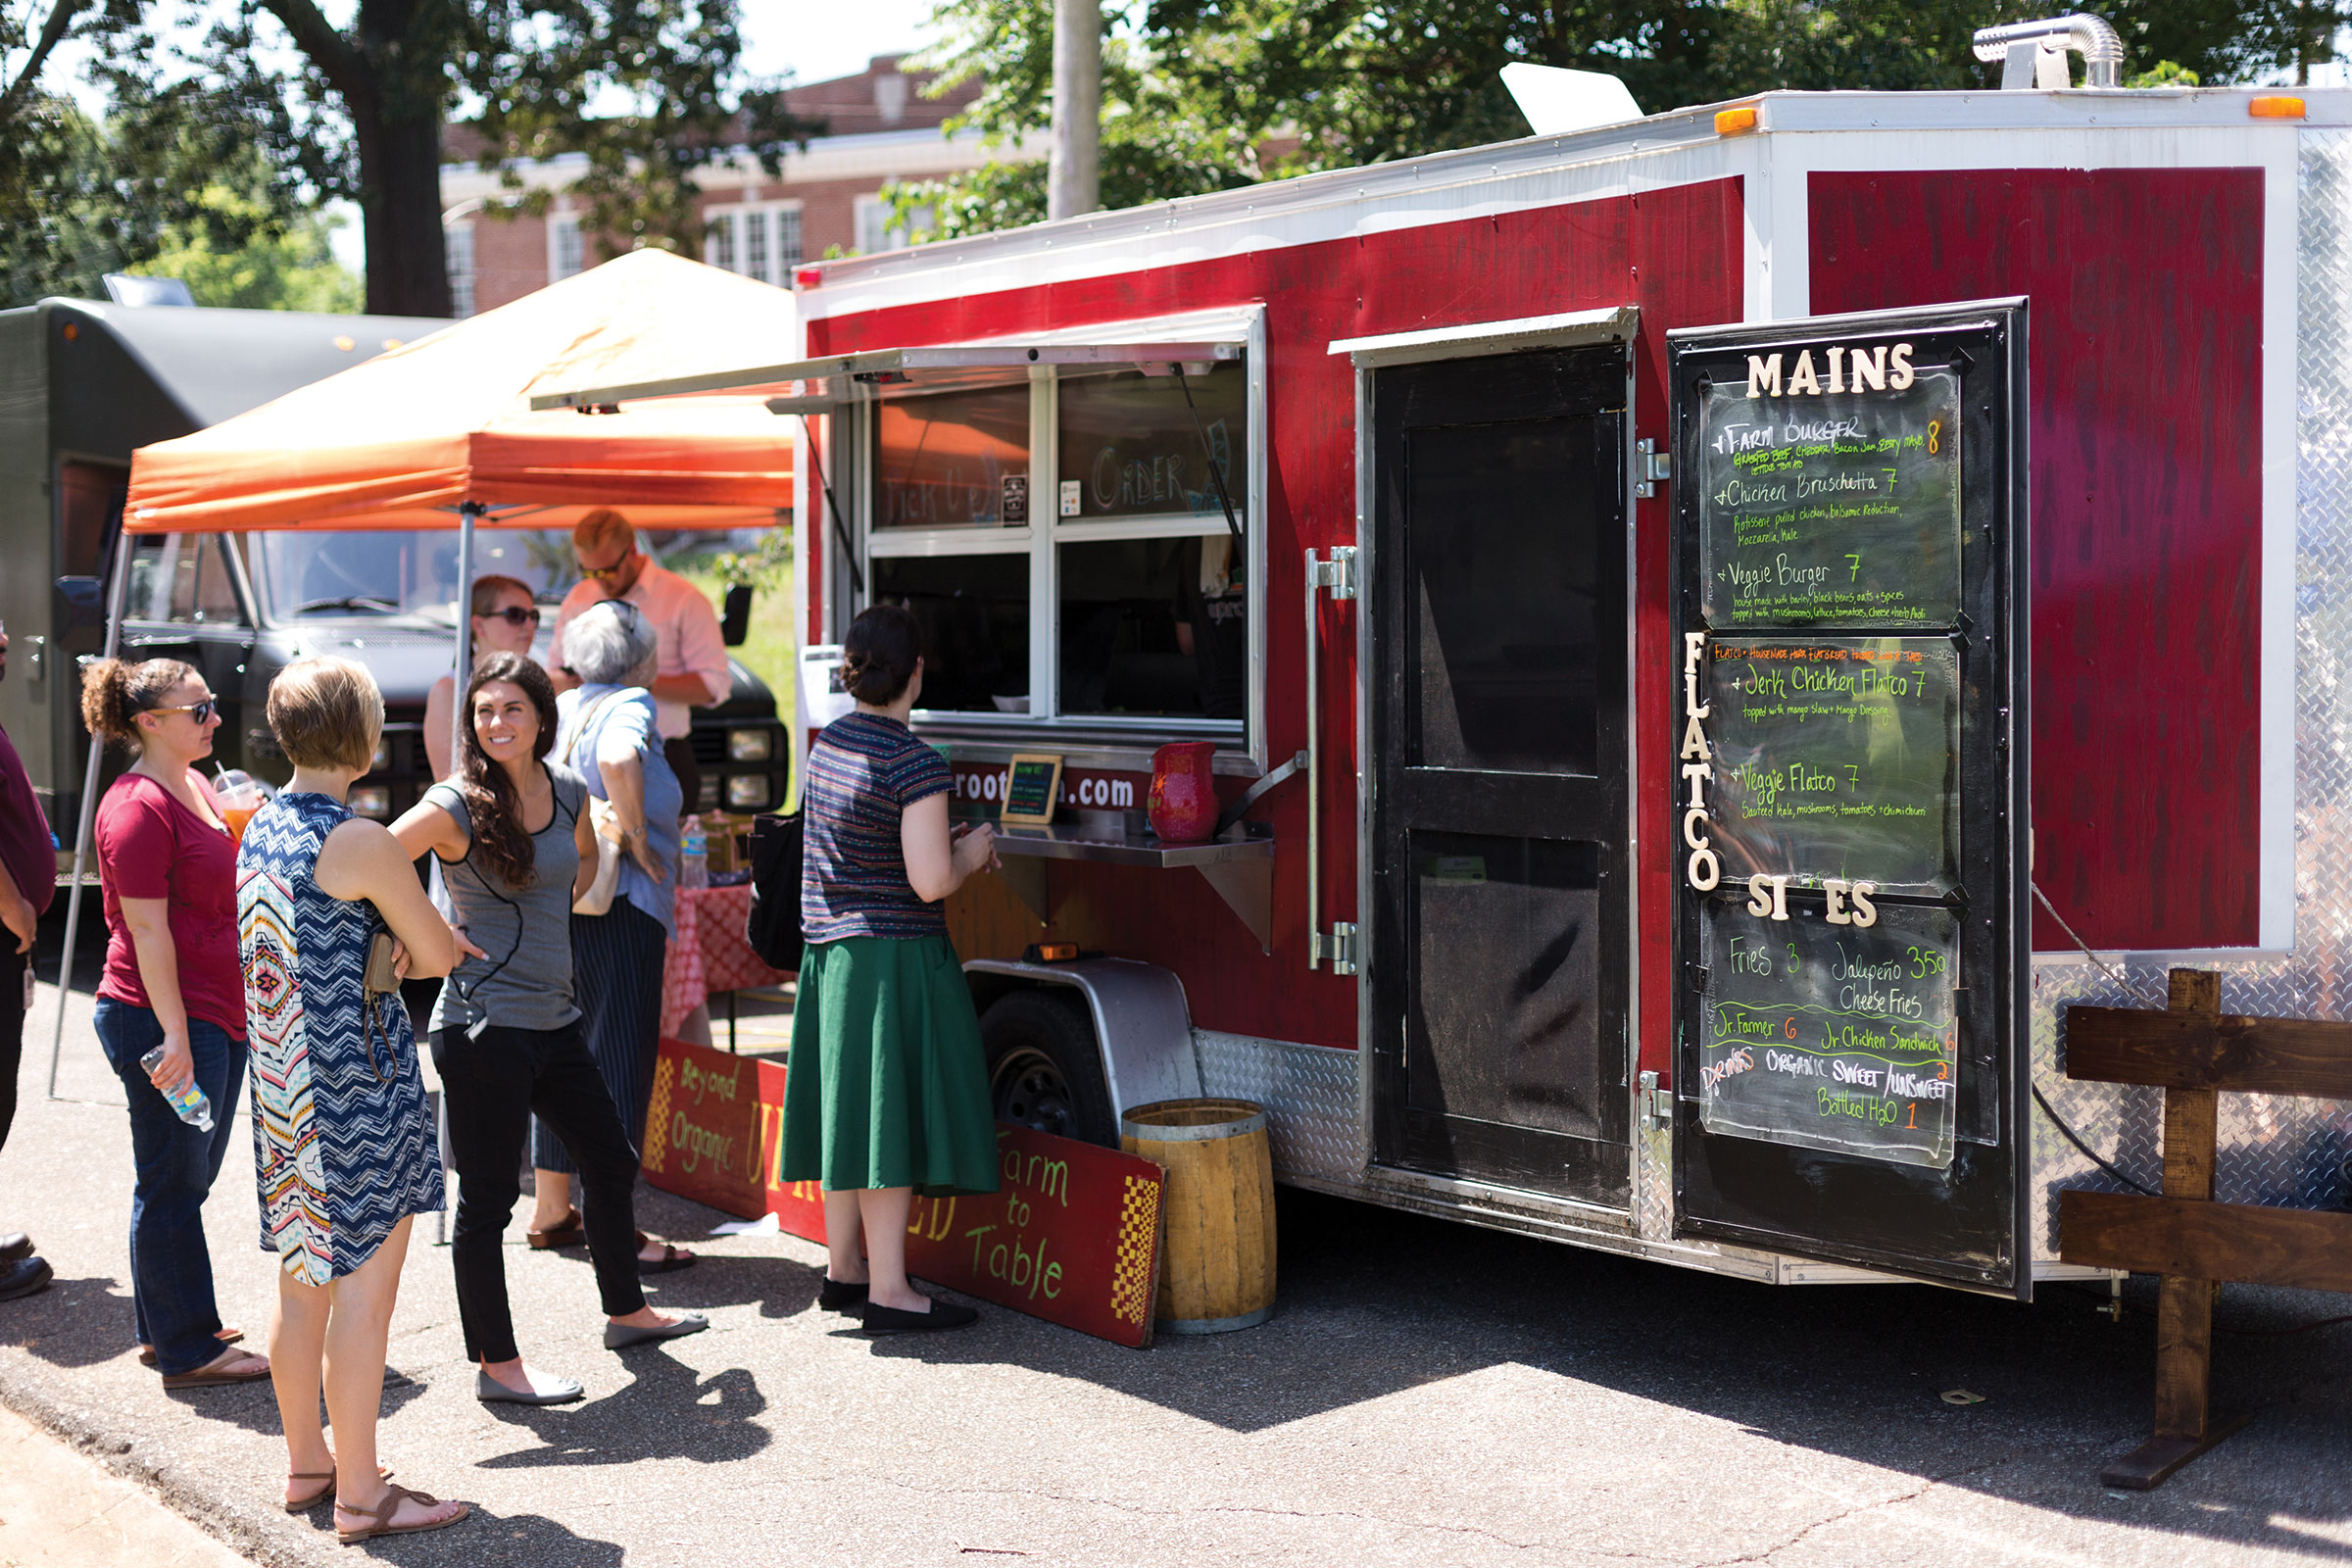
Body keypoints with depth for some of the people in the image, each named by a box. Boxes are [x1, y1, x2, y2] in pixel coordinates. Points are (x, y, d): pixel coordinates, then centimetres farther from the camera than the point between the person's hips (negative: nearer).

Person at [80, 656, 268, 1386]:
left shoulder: (194, 786, 13)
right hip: (166, 1020, -10)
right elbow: (147, 929, -21)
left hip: (220, 1012, 10)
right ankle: (188, 1352, 8)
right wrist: (175, 1034, -23)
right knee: (172, 1184, 0)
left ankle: (166, 1327, 30)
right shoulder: (138, 808, -17)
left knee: (188, 1176, 18)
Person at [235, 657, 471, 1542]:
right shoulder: (364, 843, -17)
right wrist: (404, 943, 11)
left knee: (301, 1283, 17)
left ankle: (306, 1465, 30)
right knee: (364, 1291, 0)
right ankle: (359, 1494, 7)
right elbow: (439, 956, -10)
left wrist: (379, 946, -1)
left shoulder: (259, 829, 8)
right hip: (360, 1087, -8)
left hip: (282, 1085, 9)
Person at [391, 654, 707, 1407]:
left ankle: (626, 1312, 39)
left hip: (553, 1019, 8)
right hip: (483, 1026, -8)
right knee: (488, 1197, 0)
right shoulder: (455, 806, -14)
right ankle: (496, 1365, 11)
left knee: (611, 1160, 19)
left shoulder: (568, 791, 6)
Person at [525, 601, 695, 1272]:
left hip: (558, 907, 8)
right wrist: (637, 839, -20)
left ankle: (551, 1210, 28)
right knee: (621, 1061, -5)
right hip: (620, 908, -8)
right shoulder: (630, 704, -10)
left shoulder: (562, 707, 12)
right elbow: (618, 760, -32)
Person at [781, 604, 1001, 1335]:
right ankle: (887, 1289, -1)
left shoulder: (829, 742, 7)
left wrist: (946, 845, 18)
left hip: (830, 949, 8)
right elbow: (930, 882, -21)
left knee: (852, 1107, 15)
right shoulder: (916, 764, -18)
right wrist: (971, 852, -2)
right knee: (892, 1115, -4)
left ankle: (843, 1270, 25)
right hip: (894, 957, -8)